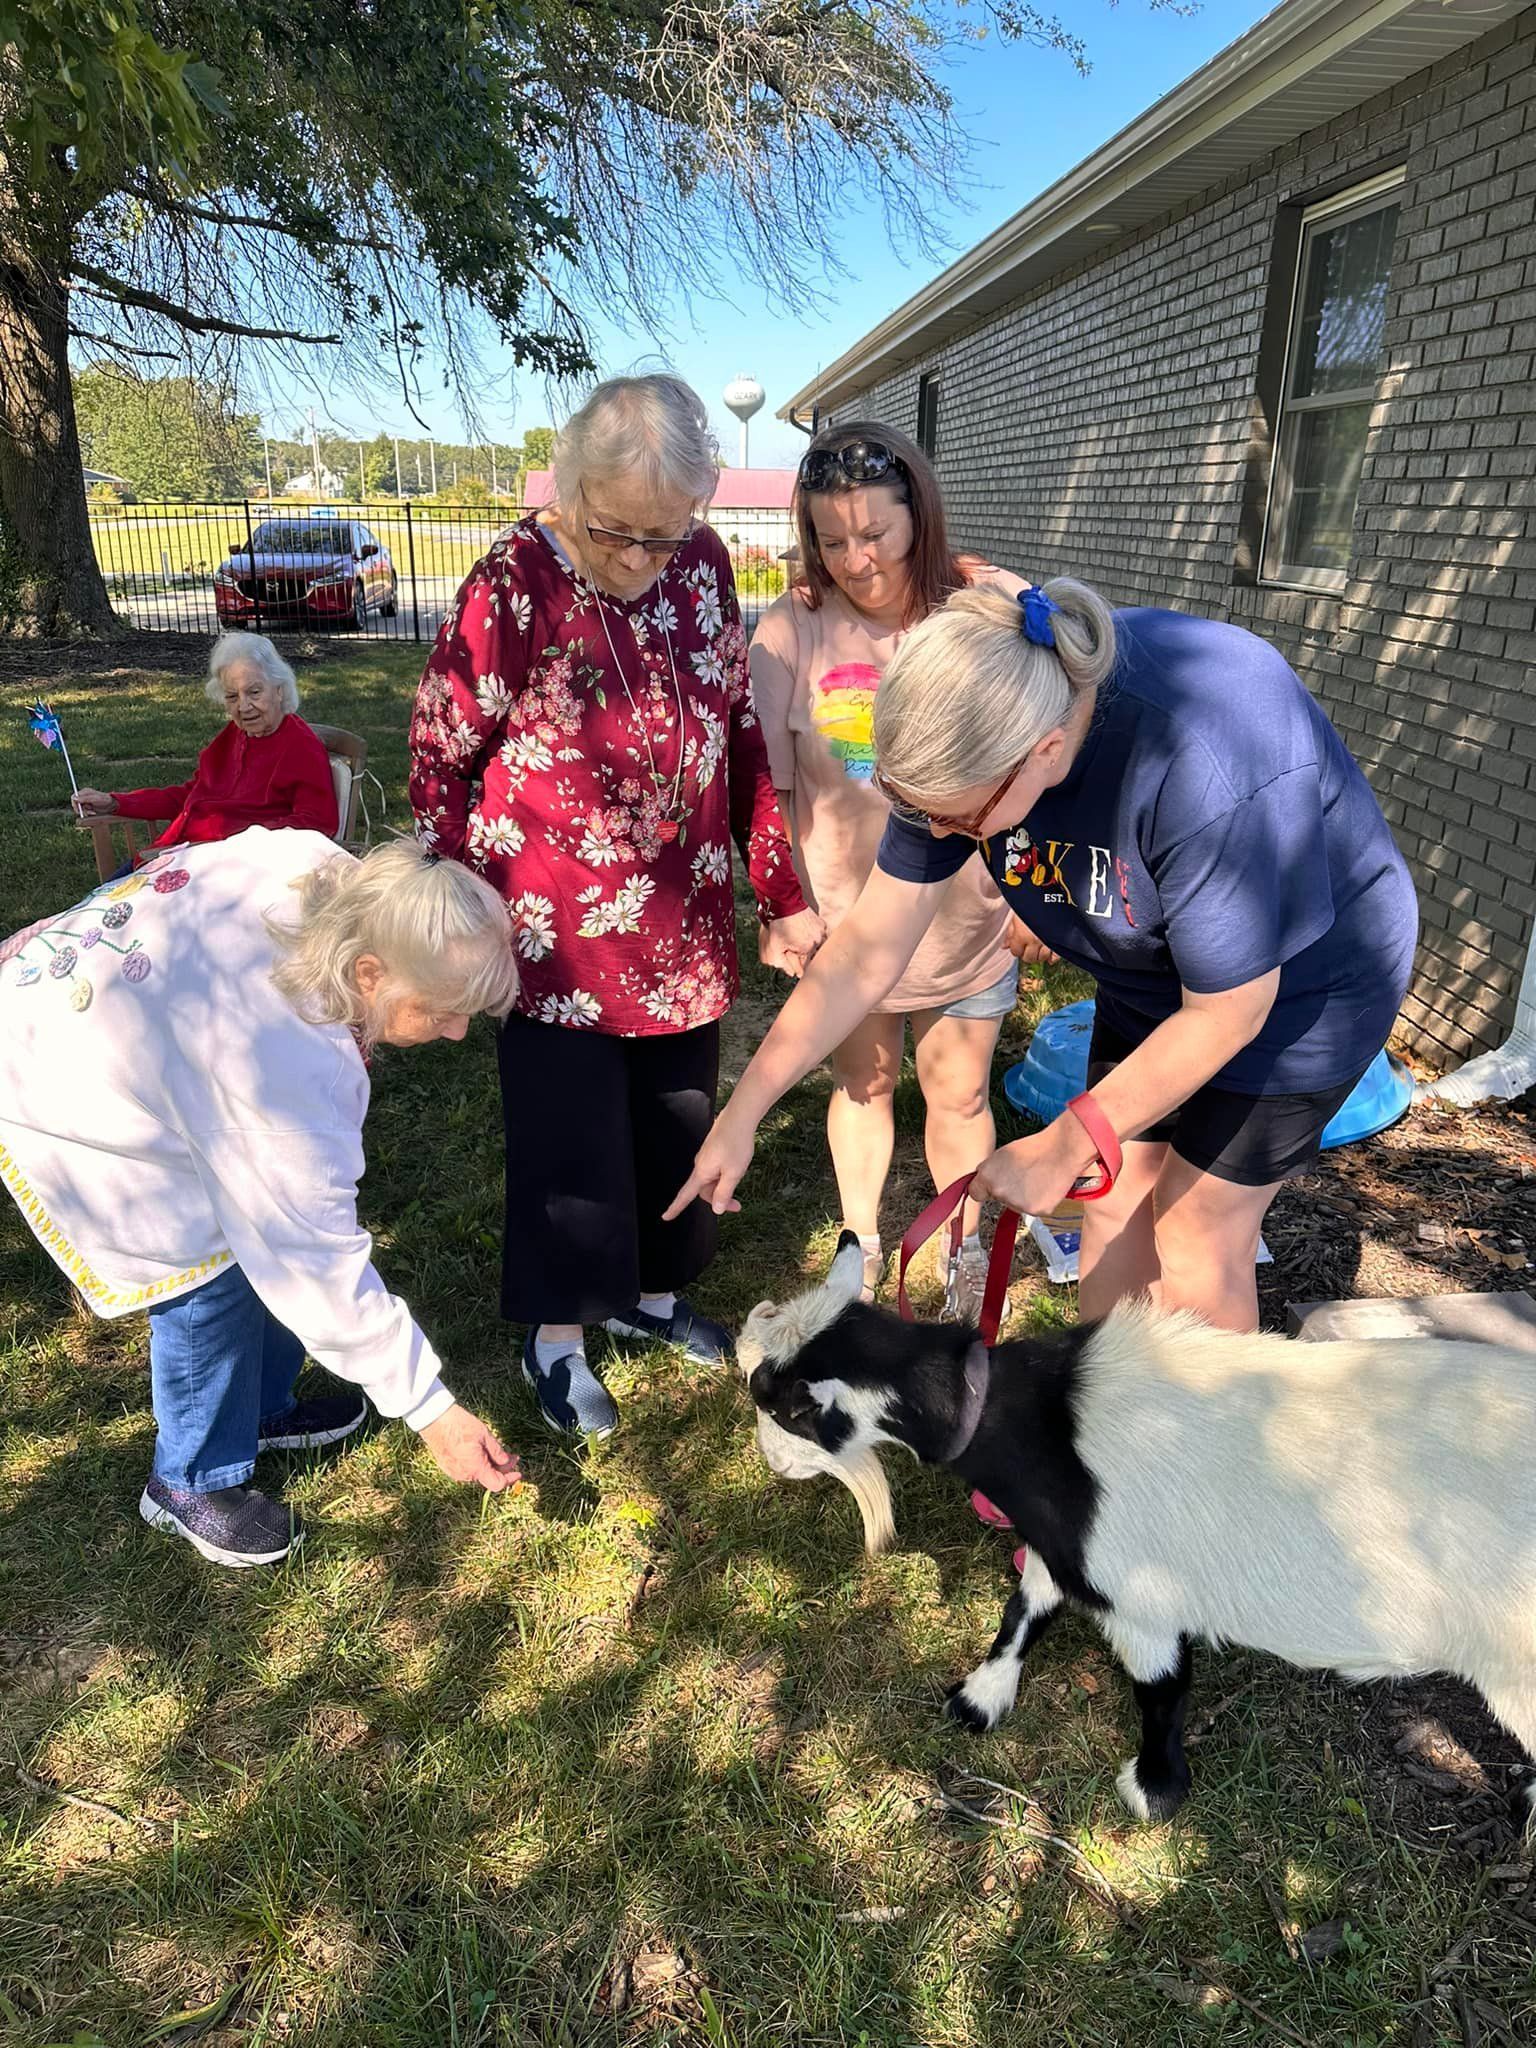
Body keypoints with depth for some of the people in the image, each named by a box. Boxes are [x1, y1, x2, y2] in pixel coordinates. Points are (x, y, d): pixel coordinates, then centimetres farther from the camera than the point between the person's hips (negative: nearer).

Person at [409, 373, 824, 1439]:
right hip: (558, 938, -5)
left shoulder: (703, 562, -1)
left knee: (679, 1122, 17)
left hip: (683, 928, 5)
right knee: (570, 1140, 6)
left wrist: (780, 892, 8)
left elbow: (740, 732, 8)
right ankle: (555, 1338, 29)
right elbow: (440, 760, -7)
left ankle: (654, 1292, 41)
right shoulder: (516, 584, -15)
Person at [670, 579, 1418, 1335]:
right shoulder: (977, 722, -21)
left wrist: (1063, 1148, -19)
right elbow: (868, 946, -15)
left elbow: (1227, 1012, -27)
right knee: (1116, 1200, 12)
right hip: (1149, 971, 5)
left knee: (1195, 1249, 2)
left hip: (1301, 981, -5)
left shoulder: (1200, 768, -41)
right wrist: (740, 1113, -13)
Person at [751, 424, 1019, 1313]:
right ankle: (862, 1246, 42)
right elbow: (773, 783, -6)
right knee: (863, 1081, 19)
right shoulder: (793, 625, -10)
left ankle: (968, 1254, 39)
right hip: (847, 911, 1)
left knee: (959, 1092, 14)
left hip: (966, 914, 0)